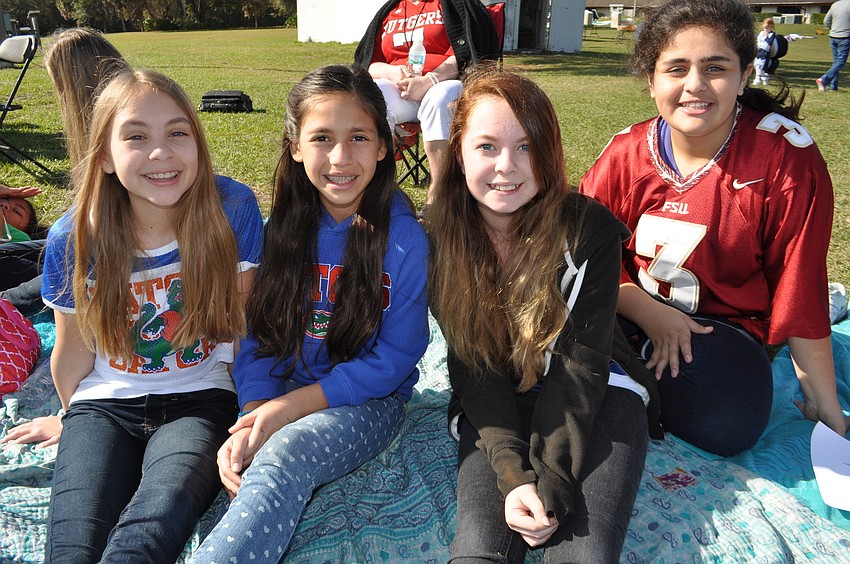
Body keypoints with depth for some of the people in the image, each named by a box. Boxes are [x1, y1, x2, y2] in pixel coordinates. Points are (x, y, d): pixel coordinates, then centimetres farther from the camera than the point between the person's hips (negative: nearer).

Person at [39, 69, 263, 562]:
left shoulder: (232, 208, -14)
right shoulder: (73, 240, -9)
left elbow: (241, 317, -1)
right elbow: (74, 351, 7)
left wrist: (248, 410, 5)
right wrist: (72, 416, 22)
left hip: (200, 399, -1)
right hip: (104, 404, 2)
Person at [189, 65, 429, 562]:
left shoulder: (404, 238, -12)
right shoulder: (284, 227, 0)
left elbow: (393, 359, -11)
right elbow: (258, 334, 1)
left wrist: (293, 404, -19)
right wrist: (252, 415, -18)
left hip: (367, 400, -4)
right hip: (277, 394, 4)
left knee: (282, 455, -31)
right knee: (243, 456, -28)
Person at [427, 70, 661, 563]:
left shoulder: (590, 228, -14)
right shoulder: (440, 236, -8)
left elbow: (582, 361, -13)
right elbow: (471, 365, -8)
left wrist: (550, 480, -20)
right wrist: (514, 475, -20)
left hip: (595, 395, 0)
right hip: (495, 406, 1)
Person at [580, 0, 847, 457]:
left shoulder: (786, 157, -15)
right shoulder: (625, 153, -7)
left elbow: (800, 289, -11)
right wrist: (646, 310, -22)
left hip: (720, 327, -1)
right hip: (629, 311, 1)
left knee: (728, 423, -30)